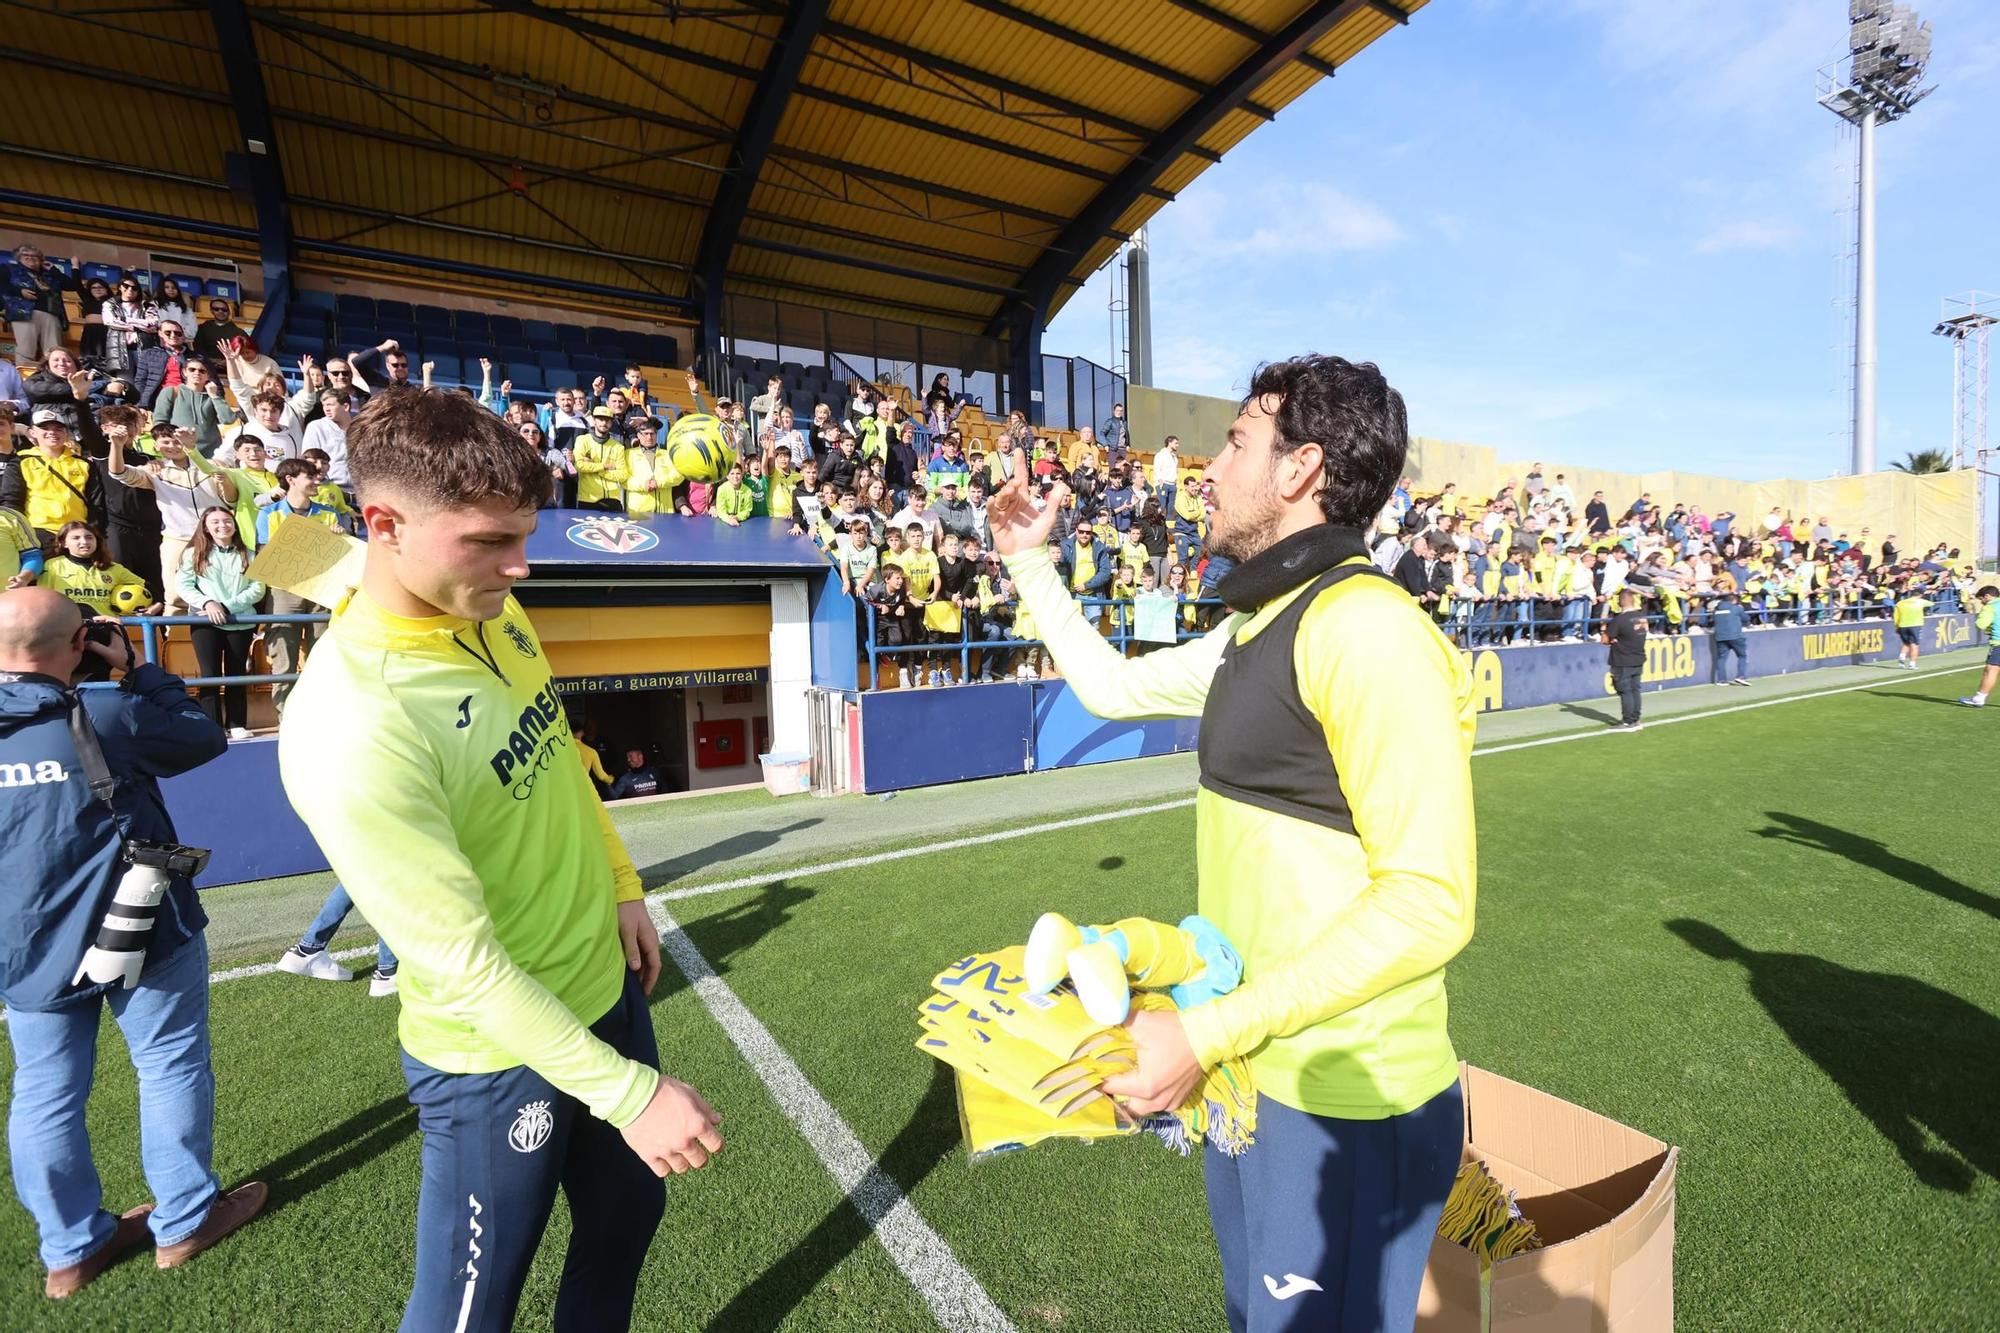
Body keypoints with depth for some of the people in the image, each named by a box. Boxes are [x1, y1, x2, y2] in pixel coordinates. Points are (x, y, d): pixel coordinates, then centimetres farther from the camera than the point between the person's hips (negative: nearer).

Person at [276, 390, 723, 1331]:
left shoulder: (496, 617, -6)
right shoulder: (346, 724, -30)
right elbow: (463, 962, -27)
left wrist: (621, 886, 10)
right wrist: (628, 1091, -23)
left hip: (604, 984, 7)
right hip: (498, 1055, -7)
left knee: (626, 1214, 26)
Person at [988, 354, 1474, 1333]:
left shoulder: (1363, 627, -22)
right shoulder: (1256, 629, 8)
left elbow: (1428, 902, -26)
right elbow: (1111, 685, 18)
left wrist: (1205, 1032, -28)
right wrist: (1029, 560, 20)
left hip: (1344, 1104, -9)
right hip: (1252, 1073, 9)